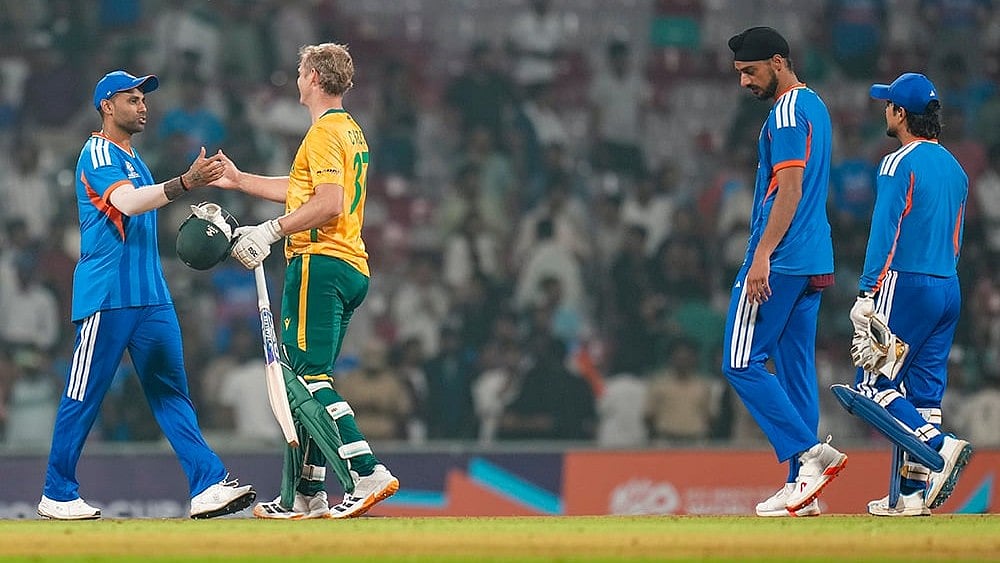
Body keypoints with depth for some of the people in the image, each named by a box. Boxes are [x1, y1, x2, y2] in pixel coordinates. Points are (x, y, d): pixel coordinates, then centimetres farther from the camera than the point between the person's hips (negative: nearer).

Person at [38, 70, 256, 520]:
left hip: (150, 295, 9)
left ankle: (208, 484, -7)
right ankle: (57, 495, 5)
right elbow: (127, 202, -26)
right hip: (106, 296, -9)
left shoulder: (133, 159, 22)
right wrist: (185, 183, -37)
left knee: (171, 391, 0)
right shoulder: (98, 154, -8)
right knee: (83, 398, -3)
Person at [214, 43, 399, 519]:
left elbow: (328, 203, -21)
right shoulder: (351, 131, 22)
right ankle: (307, 495, 12)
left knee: (308, 376, -14)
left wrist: (272, 231, -19)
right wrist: (239, 181, 36)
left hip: (320, 263, -10)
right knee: (309, 378, 12)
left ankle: (367, 473, -26)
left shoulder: (324, 131, -10)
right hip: (352, 269, 10)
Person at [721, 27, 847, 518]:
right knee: (796, 368, 8)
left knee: (742, 363, -8)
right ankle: (801, 485, 5)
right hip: (813, 260, 10)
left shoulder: (788, 113, -12)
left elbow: (790, 189, -20)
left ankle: (810, 452, -16)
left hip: (780, 259, -10)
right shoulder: (814, 106, 19)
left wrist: (762, 255, -24)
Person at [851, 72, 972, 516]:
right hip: (949, 289, 8)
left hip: (906, 285, -8)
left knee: (873, 385, -4)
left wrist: (866, 294, -18)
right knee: (924, 391, 7)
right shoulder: (954, 168, 15)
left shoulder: (900, 164, -9)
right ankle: (915, 492, 4)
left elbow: (884, 232, -16)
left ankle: (940, 446, -21)